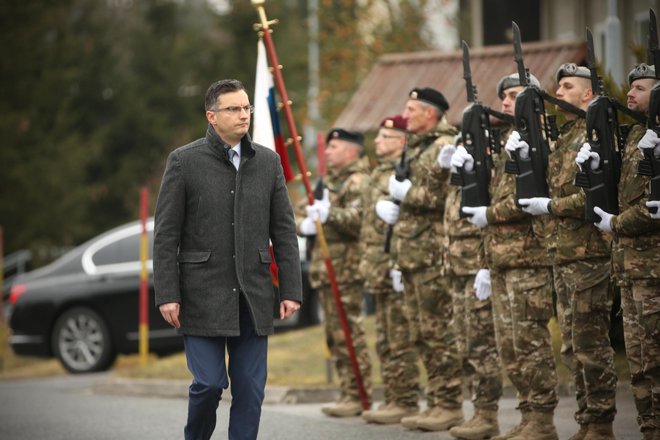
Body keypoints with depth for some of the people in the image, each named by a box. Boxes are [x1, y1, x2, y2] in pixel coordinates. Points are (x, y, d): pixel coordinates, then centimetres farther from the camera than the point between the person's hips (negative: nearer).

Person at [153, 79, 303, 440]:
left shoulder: (268, 162, 8)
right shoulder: (184, 161, -2)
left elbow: (284, 231, 9)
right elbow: (166, 234, -3)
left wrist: (291, 290, 2)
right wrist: (167, 294, -10)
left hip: (254, 297, 3)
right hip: (203, 297, -3)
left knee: (250, 388, 2)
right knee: (209, 383, -6)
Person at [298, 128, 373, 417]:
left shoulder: (358, 182, -10)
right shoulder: (330, 181, 23)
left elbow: (359, 220, -23)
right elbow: (303, 214, 25)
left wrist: (330, 214, -36)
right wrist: (304, 224, 3)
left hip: (346, 269, -10)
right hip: (326, 267, 10)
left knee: (348, 333, -11)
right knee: (335, 336, 12)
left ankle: (359, 396, -8)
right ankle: (348, 393, 18)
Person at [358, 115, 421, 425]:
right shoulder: (379, 174, 19)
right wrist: (367, 261, 22)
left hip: (397, 266, -10)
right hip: (378, 269, 10)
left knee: (401, 340, -7)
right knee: (385, 341, 13)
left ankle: (406, 402, -3)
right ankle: (393, 398, 18)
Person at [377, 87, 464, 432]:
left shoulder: (445, 146, -11)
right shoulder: (416, 148, 20)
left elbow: (447, 196, -22)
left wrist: (407, 192, -13)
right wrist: (390, 205, 10)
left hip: (433, 253, -10)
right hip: (411, 254, 10)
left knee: (439, 331, -7)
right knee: (421, 333, 11)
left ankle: (450, 405, -3)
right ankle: (436, 402, 17)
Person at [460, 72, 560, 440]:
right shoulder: (509, 143, 22)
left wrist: (489, 214, -10)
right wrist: (488, 263, 22)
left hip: (530, 259, -9)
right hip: (502, 260, 9)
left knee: (530, 342, -8)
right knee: (509, 345, 9)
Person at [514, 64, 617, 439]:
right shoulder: (564, 137, 18)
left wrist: (551, 206, -16)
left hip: (590, 252, -9)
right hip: (564, 253, 9)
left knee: (591, 343, -6)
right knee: (572, 346, 11)